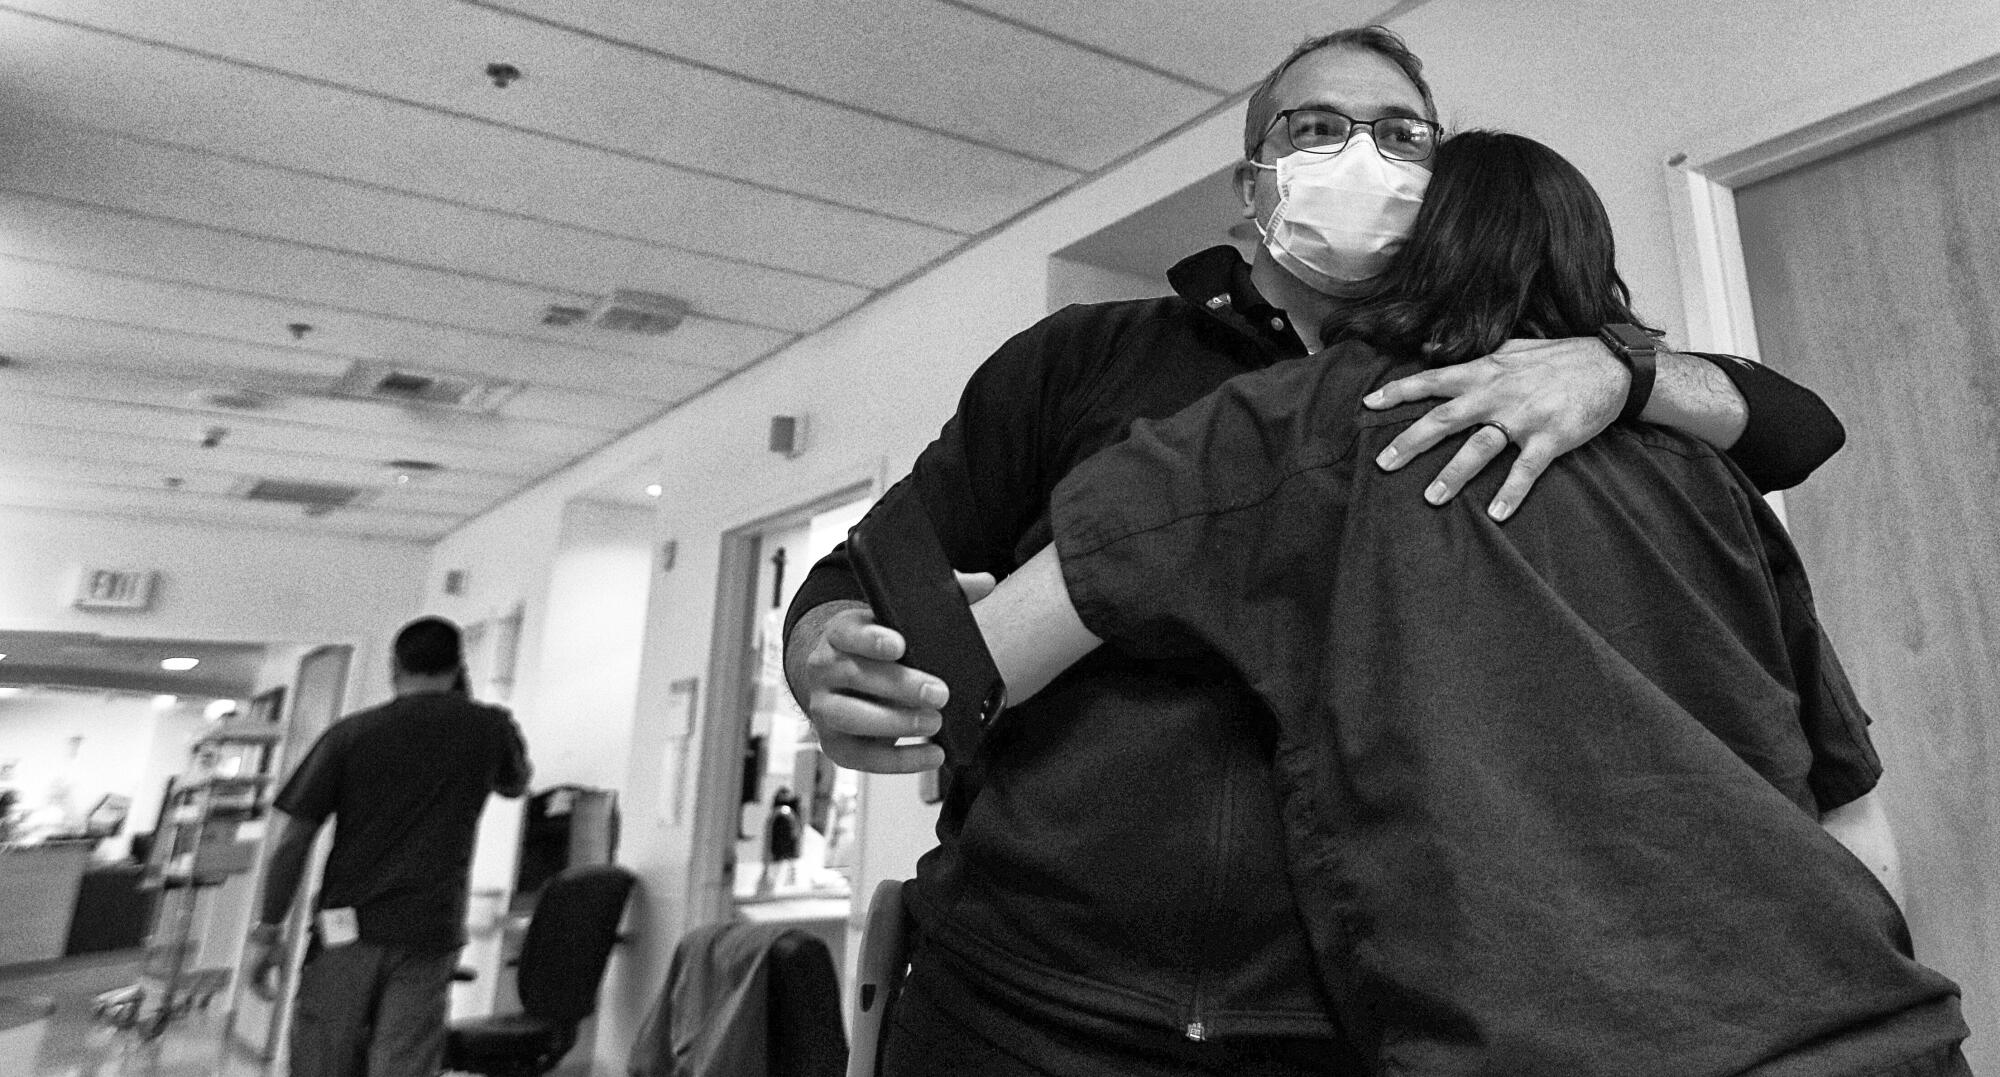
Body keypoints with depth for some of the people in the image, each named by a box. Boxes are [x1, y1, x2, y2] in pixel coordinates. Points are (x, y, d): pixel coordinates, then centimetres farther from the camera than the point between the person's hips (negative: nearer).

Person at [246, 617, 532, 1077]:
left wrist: (268, 931, 6)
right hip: (429, 935, 0)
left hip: (346, 930, 1)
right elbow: (515, 784, 21)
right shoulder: (489, 728, 0)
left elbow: (293, 840, -3)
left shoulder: (350, 733, -2)